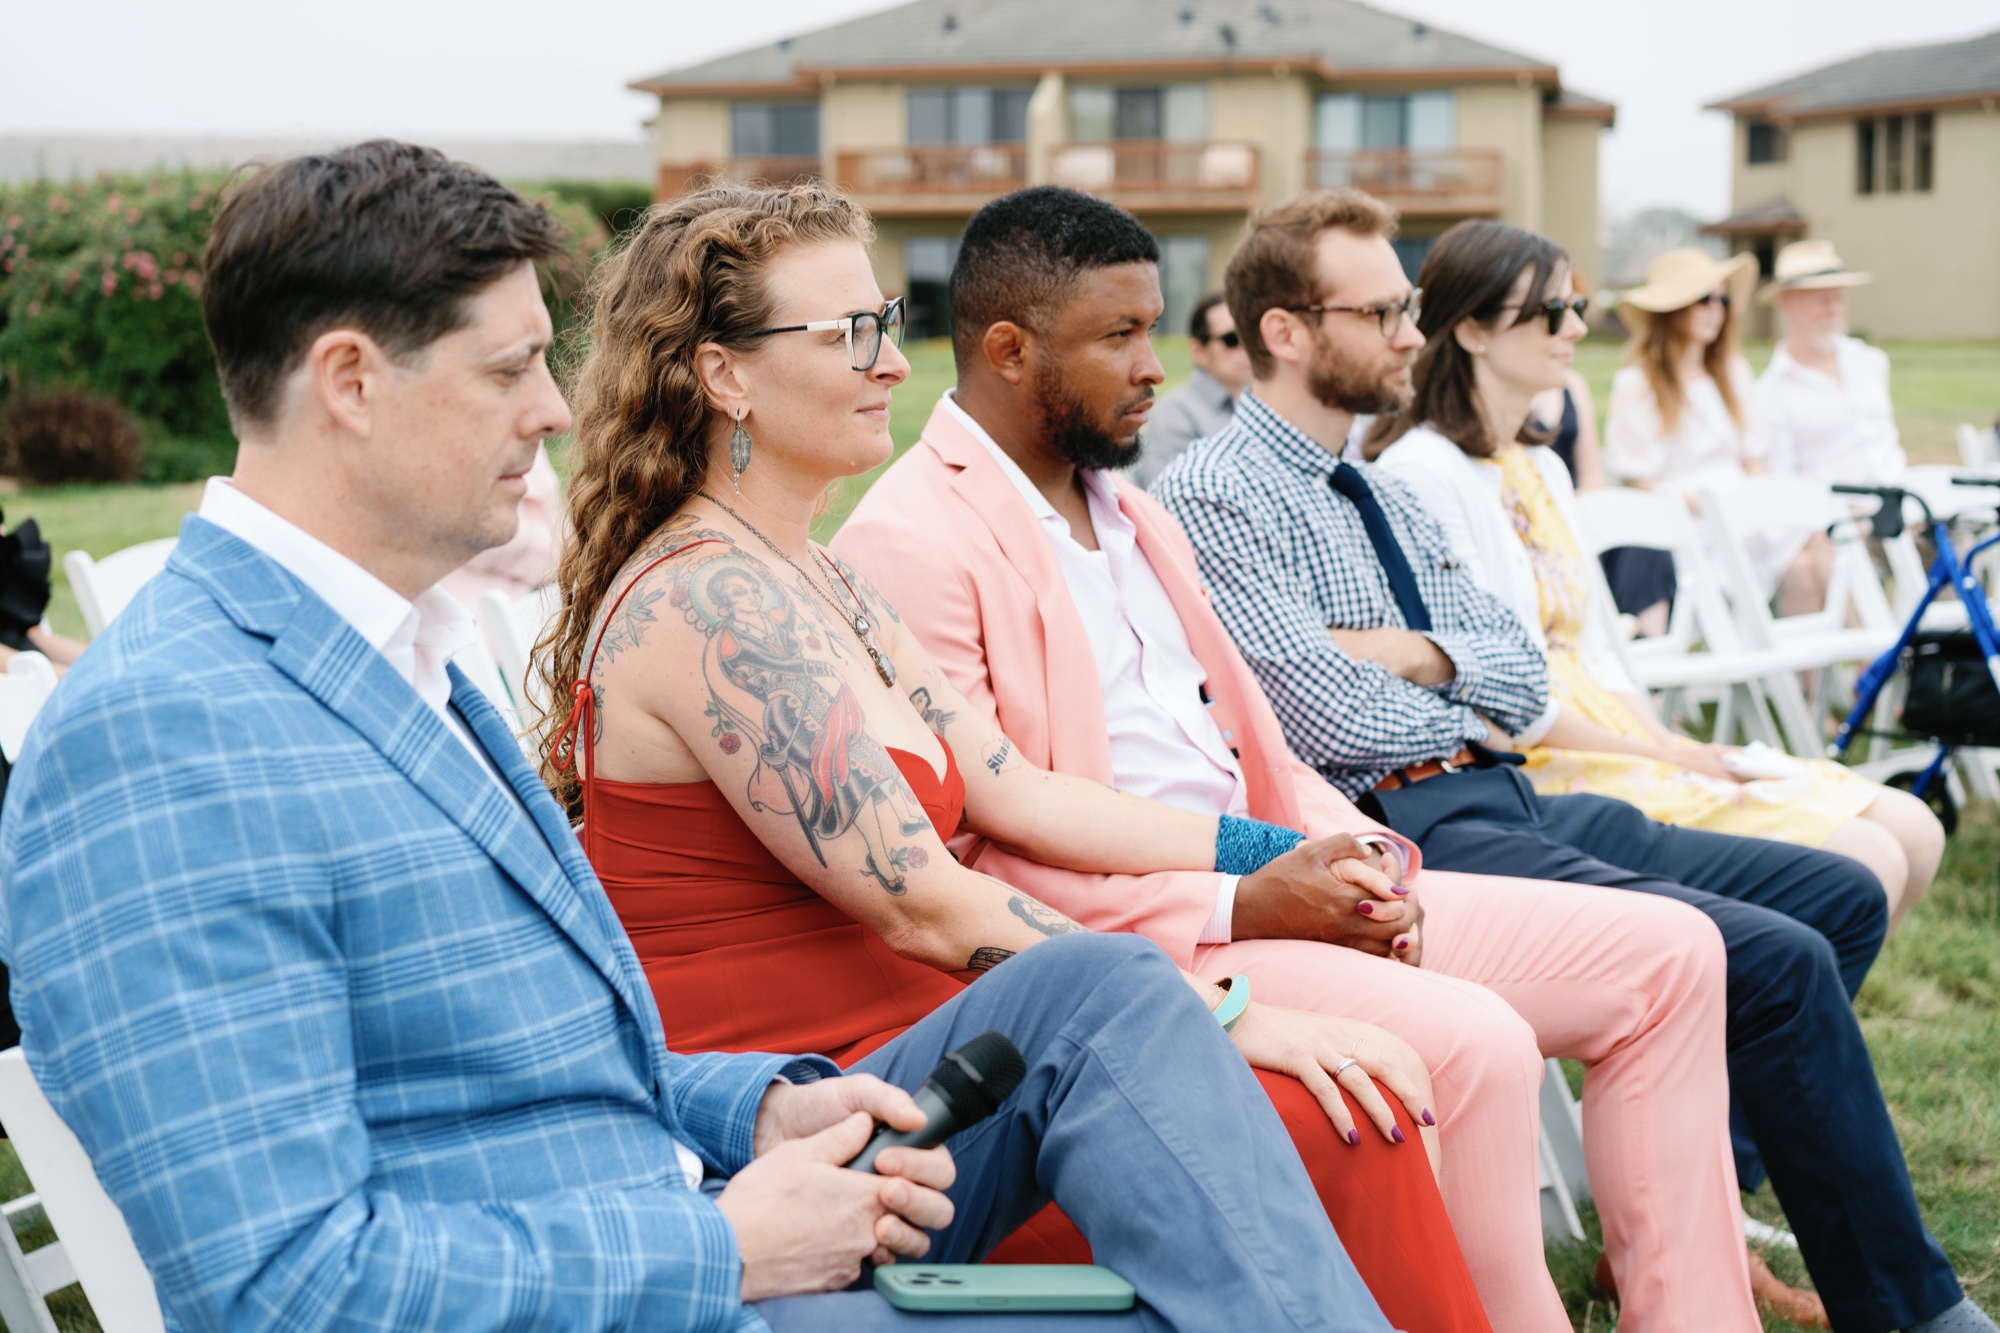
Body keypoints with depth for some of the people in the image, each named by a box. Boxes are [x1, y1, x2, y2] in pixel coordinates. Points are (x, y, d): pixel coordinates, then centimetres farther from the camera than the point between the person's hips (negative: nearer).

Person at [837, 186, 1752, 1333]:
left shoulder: (1132, 513, 20)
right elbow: (966, 859, -16)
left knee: (1666, 956, 1)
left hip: (1269, 886, 9)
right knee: (1470, 1043, -32)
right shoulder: (909, 547, -10)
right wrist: (1238, 910, -19)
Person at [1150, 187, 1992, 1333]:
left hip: (1512, 805, 10)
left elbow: (1528, 681, 14)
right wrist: (1467, 715, 0)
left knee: (1842, 895, 4)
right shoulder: (1214, 497, -8)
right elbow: (1330, 718, -18)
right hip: (1412, 836, -10)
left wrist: (1423, 658, -6)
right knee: (1779, 961, -20)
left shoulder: (1387, 495, 21)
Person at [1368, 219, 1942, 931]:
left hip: (1621, 739, 10)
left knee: (1913, 830, -1)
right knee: (1866, 862, -19)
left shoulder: (1542, 469, 20)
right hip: (1538, 767, -9)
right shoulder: (1420, 472, -11)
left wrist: (1670, 744, 1)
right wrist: (1663, 756, -12)